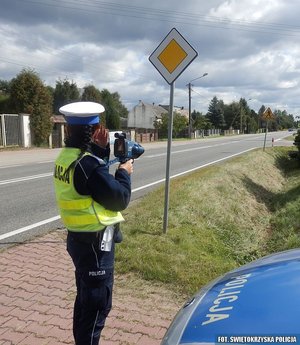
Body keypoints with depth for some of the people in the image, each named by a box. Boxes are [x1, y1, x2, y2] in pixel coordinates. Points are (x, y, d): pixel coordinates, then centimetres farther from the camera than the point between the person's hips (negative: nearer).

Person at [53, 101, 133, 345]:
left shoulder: (67, 156, 2)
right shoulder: (88, 163, -26)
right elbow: (120, 199, -21)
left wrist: (101, 150, -4)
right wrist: (124, 173, -5)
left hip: (79, 238, 10)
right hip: (95, 241, -10)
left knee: (86, 297, 25)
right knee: (98, 302, 7)